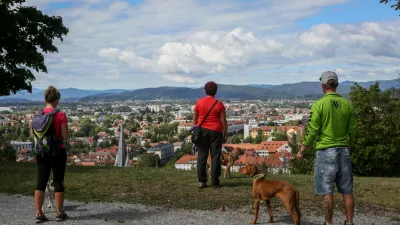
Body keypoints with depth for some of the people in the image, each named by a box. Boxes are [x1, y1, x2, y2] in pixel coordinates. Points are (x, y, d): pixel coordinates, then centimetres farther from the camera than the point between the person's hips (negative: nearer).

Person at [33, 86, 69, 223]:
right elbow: (65, 138, -11)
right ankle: (59, 213, 14)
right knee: (58, 181, 7)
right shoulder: (61, 115, -12)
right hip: (58, 152, -3)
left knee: (41, 181, 9)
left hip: (42, 152, 3)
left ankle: (39, 214, 10)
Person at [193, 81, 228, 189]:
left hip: (202, 131, 2)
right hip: (215, 131, -2)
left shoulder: (199, 102, 1)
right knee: (215, 157, 3)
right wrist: (225, 135, 4)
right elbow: (223, 121, -3)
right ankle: (215, 182, 5)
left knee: (202, 156, 7)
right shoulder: (219, 104, -4)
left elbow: (195, 119, 5)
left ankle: (202, 181, 6)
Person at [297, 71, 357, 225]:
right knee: (347, 191, 12)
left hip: (326, 151, -4)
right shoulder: (347, 104, 3)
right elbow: (352, 130, 7)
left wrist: (302, 151, 1)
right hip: (344, 151, 4)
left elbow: (312, 132, -10)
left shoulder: (319, 105, -10)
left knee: (327, 191, 2)